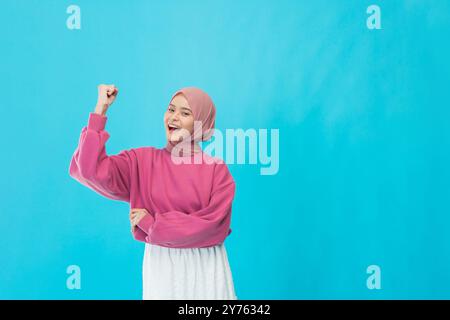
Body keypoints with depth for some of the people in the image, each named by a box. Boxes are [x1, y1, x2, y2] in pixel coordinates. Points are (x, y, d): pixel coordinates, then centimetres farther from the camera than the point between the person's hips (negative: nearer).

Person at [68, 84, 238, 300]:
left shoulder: (217, 170, -5)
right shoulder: (141, 161, -1)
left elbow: (212, 225, -15)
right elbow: (93, 170, -15)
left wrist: (151, 223, -13)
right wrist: (101, 109, -14)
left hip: (206, 269, -1)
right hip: (160, 266, 1)